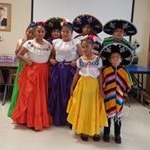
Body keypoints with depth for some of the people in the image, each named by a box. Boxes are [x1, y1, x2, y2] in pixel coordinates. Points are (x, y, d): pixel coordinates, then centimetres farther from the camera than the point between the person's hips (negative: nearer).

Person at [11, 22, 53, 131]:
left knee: (42, 96, 9)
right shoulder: (29, 43, -8)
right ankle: (29, 119, 12)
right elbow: (19, 55, -4)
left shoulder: (49, 45, 3)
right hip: (31, 71, -4)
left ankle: (41, 119, 22)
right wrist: (28, 61, -11)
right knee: (30, 95, -1)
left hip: (43, 72, 4)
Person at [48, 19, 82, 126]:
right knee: (57, 92, 6)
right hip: (58, 70, 3)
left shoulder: (76, 42, -2)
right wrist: (51, 60, -1)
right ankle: (56, 117, 21)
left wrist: (76, 62, -17)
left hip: (70, 70, -3)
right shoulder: (56, 42, 7)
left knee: (69, 93, 1)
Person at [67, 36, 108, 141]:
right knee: (83, 108, 6)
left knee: (94, 108, 5)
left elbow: (100, 75, -1)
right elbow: (77, 74, 7)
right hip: (82, 85, 1)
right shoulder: (80, 60, 1)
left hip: (94, 85, -1)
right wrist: (72, 87, 6)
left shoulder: (98, 59, -4)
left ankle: (95, 131, 18)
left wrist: (101, 89, -4)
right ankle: (83, 130, 18)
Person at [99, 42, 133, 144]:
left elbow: (128, 85, 5)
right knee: (107, 115, 10)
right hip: (108, 97, -1)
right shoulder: (105, 70, -6)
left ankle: (117, 135, 25)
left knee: (118, 116, 10)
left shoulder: (124, 71, -2)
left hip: (119, 98, 1)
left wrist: (125, 95, 4)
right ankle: (106, 133, 27)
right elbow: (101, 83, -1)